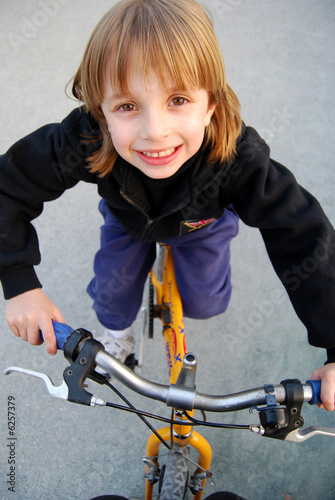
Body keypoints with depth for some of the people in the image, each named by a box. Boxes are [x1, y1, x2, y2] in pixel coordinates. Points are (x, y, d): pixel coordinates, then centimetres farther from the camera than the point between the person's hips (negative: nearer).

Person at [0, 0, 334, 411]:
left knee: (205, 303, -2)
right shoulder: (81, 142, -41)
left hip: (201, 222, 0)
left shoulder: (239, 158, -44)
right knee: (112, 294, -1)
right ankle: (116, 328, 37)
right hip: (127, 219, 1)